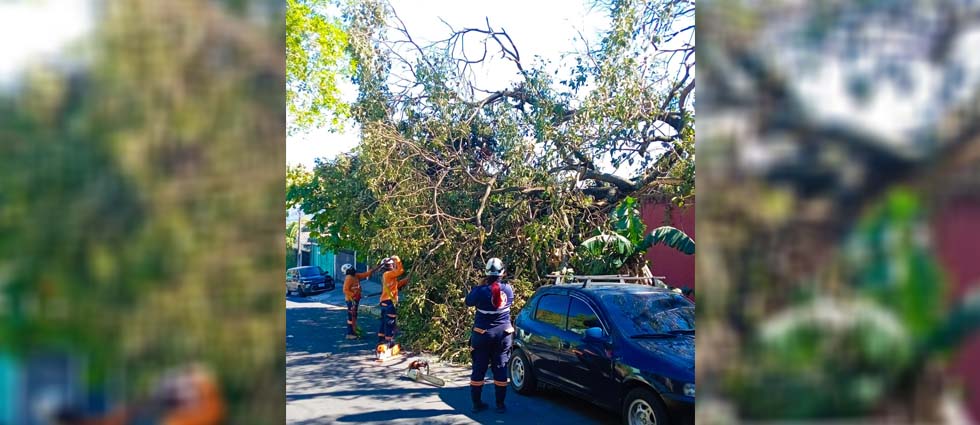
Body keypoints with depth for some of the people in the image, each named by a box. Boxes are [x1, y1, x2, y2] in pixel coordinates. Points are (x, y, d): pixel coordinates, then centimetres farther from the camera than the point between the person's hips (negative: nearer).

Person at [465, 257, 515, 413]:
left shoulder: (481, 291, -16)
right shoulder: (508, 289, -7)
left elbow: (468, 301, 1)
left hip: (483, 334, -2)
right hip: (503, 334, 2)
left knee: (479, 369, 9)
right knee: (500, 369, 10)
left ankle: (476, 403, 15)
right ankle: (500, 404, 12)